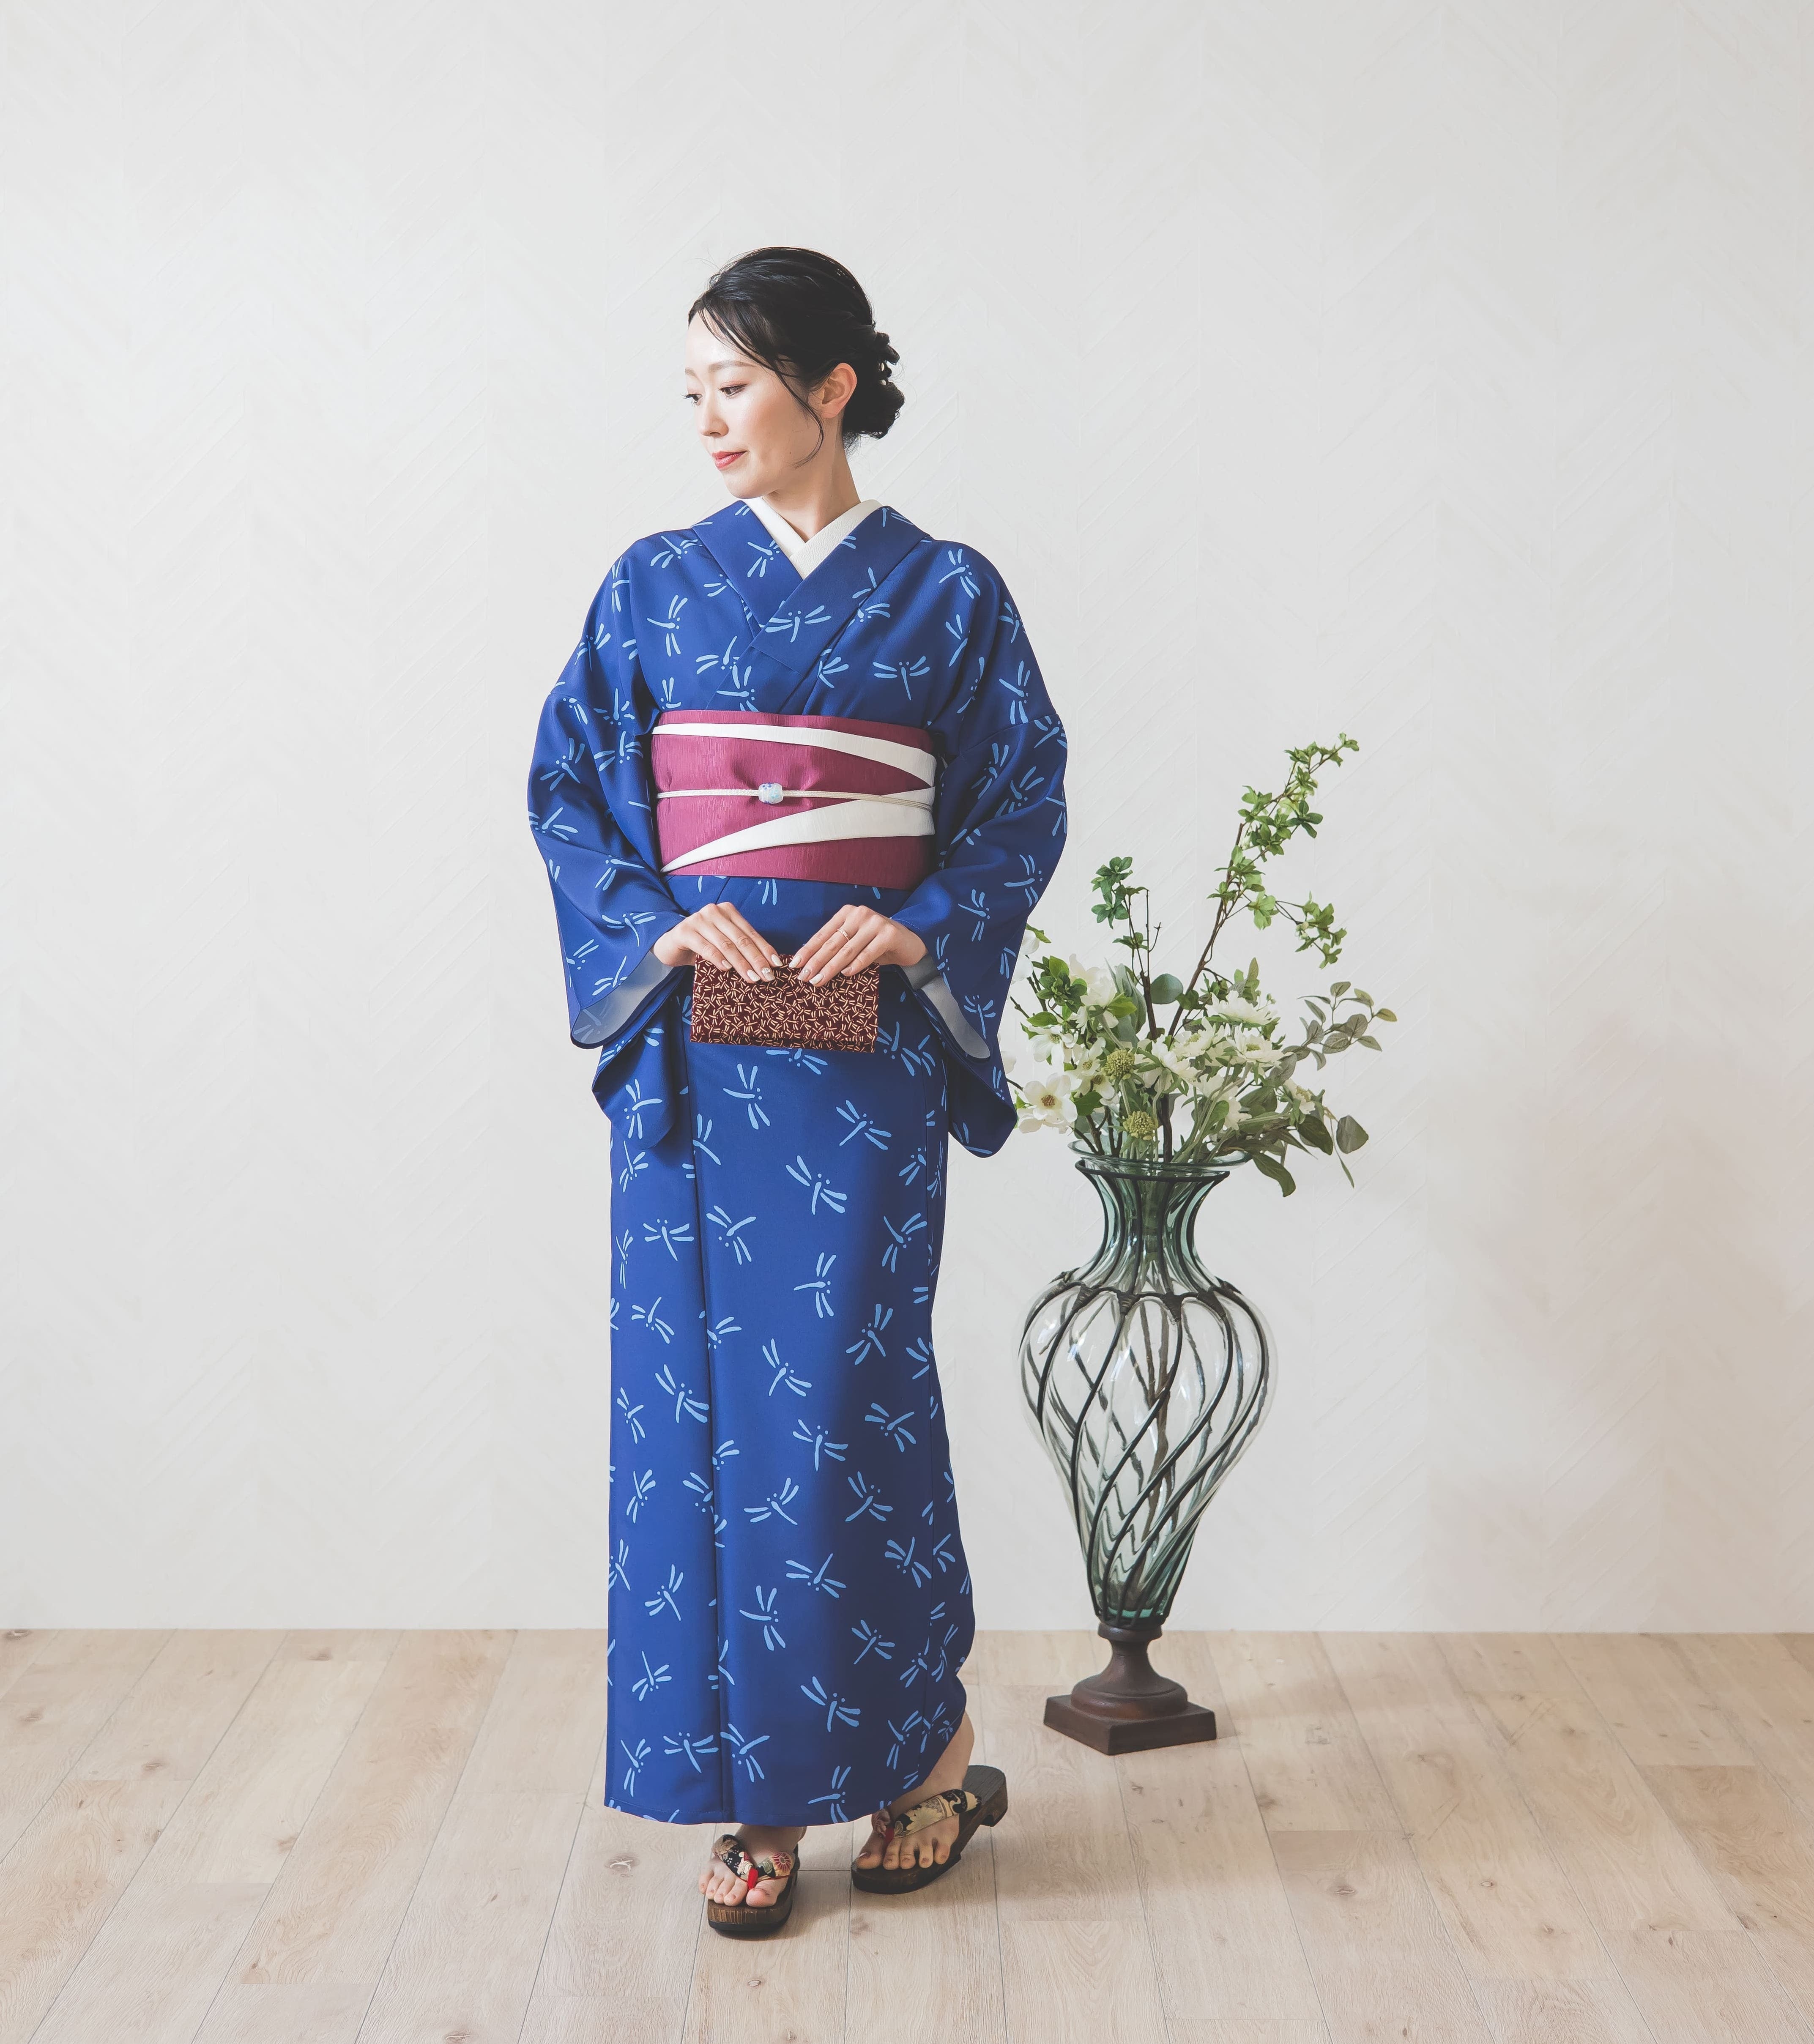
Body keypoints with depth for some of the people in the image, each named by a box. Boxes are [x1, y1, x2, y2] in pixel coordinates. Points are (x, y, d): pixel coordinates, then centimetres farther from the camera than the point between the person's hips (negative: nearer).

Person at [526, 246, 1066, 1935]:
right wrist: (656, 922, -9)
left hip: (864, 1031, -2)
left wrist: (921, 924, -12)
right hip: (690, 1029, 2)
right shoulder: (654, 588, 8)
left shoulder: (945, 594, 4)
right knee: (695, 1379, 1)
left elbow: (1023, 803, 5)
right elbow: (570, 790, 8)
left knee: (846, 1383, -2)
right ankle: (753, 1793, 12)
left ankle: (920, 1742, 18)